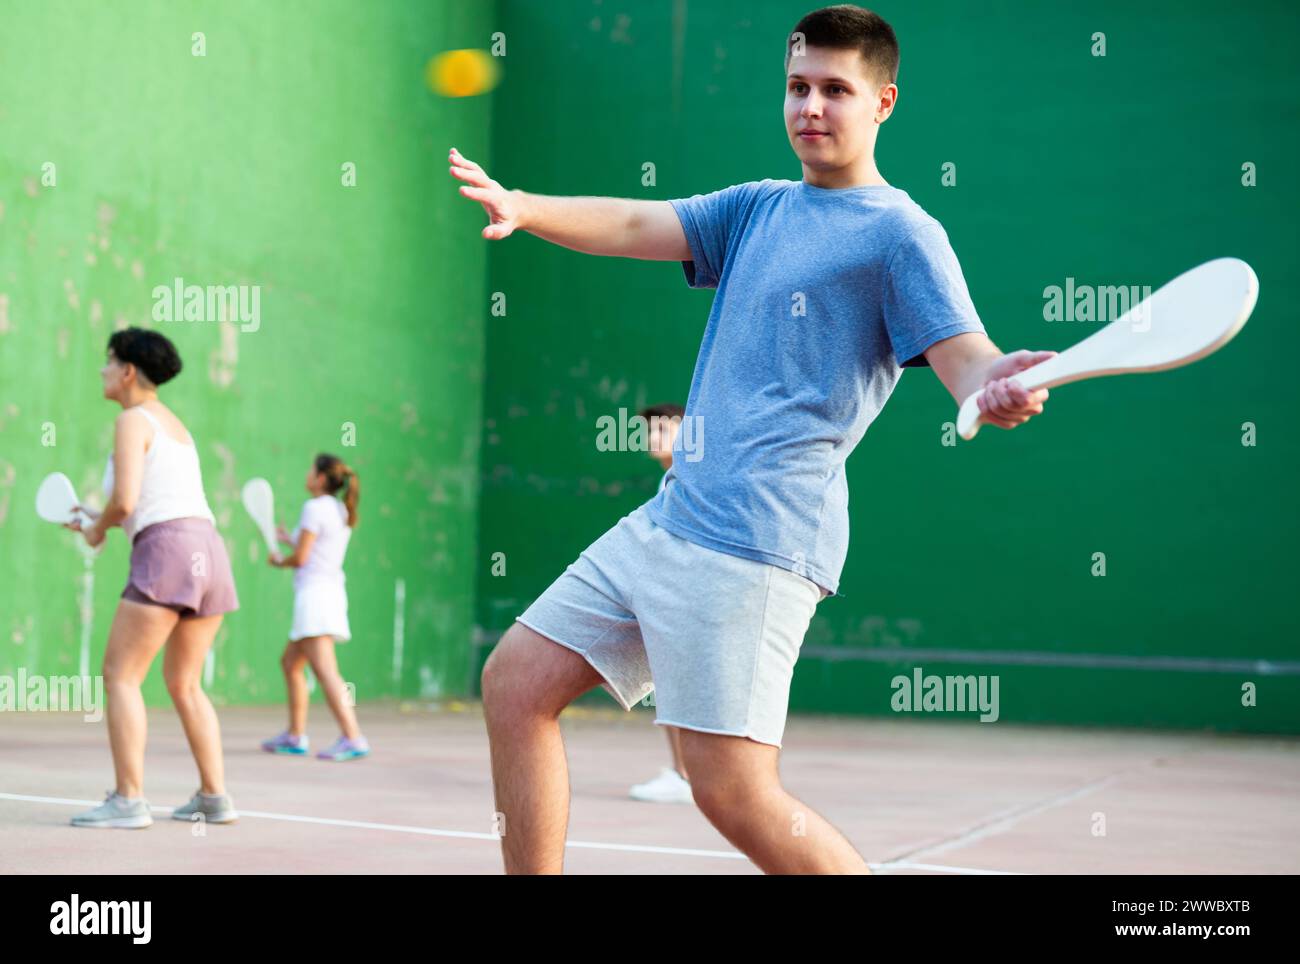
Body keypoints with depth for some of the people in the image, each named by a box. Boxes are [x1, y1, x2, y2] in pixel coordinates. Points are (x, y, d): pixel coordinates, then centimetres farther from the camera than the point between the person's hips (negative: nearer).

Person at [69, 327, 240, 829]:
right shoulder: (175, 424, 24)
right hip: (209, 549, 8)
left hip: (166, 552, -8)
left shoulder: (132, 420, -3)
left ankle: (128, 801, -9)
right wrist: (104, 518, 26)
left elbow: (124, 501, -14)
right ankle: (215, 797, 12)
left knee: (120, 675, -3)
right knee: (184, 685, 15)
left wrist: (98, 528, 7)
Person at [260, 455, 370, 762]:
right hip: (332, 590, 10)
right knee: (290, 664, 20)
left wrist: (279, 561, 8)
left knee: (325, 671, -17)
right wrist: (288, 538, 30)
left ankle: (353, 738, -27)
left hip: (314, 592, -10)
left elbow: (301, 558, -12)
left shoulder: (315, 507, -10)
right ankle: (295, 736, 24)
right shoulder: (342, 512, 15)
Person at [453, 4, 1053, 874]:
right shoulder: (760, 207, 18)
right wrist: (522, 207, -8)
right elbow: (634, 226, 10)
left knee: (733, 792, -14)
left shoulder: (901, 232, -4)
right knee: (517, 681, 8)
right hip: (670, 519, 8)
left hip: (757, 541, -8)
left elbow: (966, 358, -14)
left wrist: (999, 388, -38)